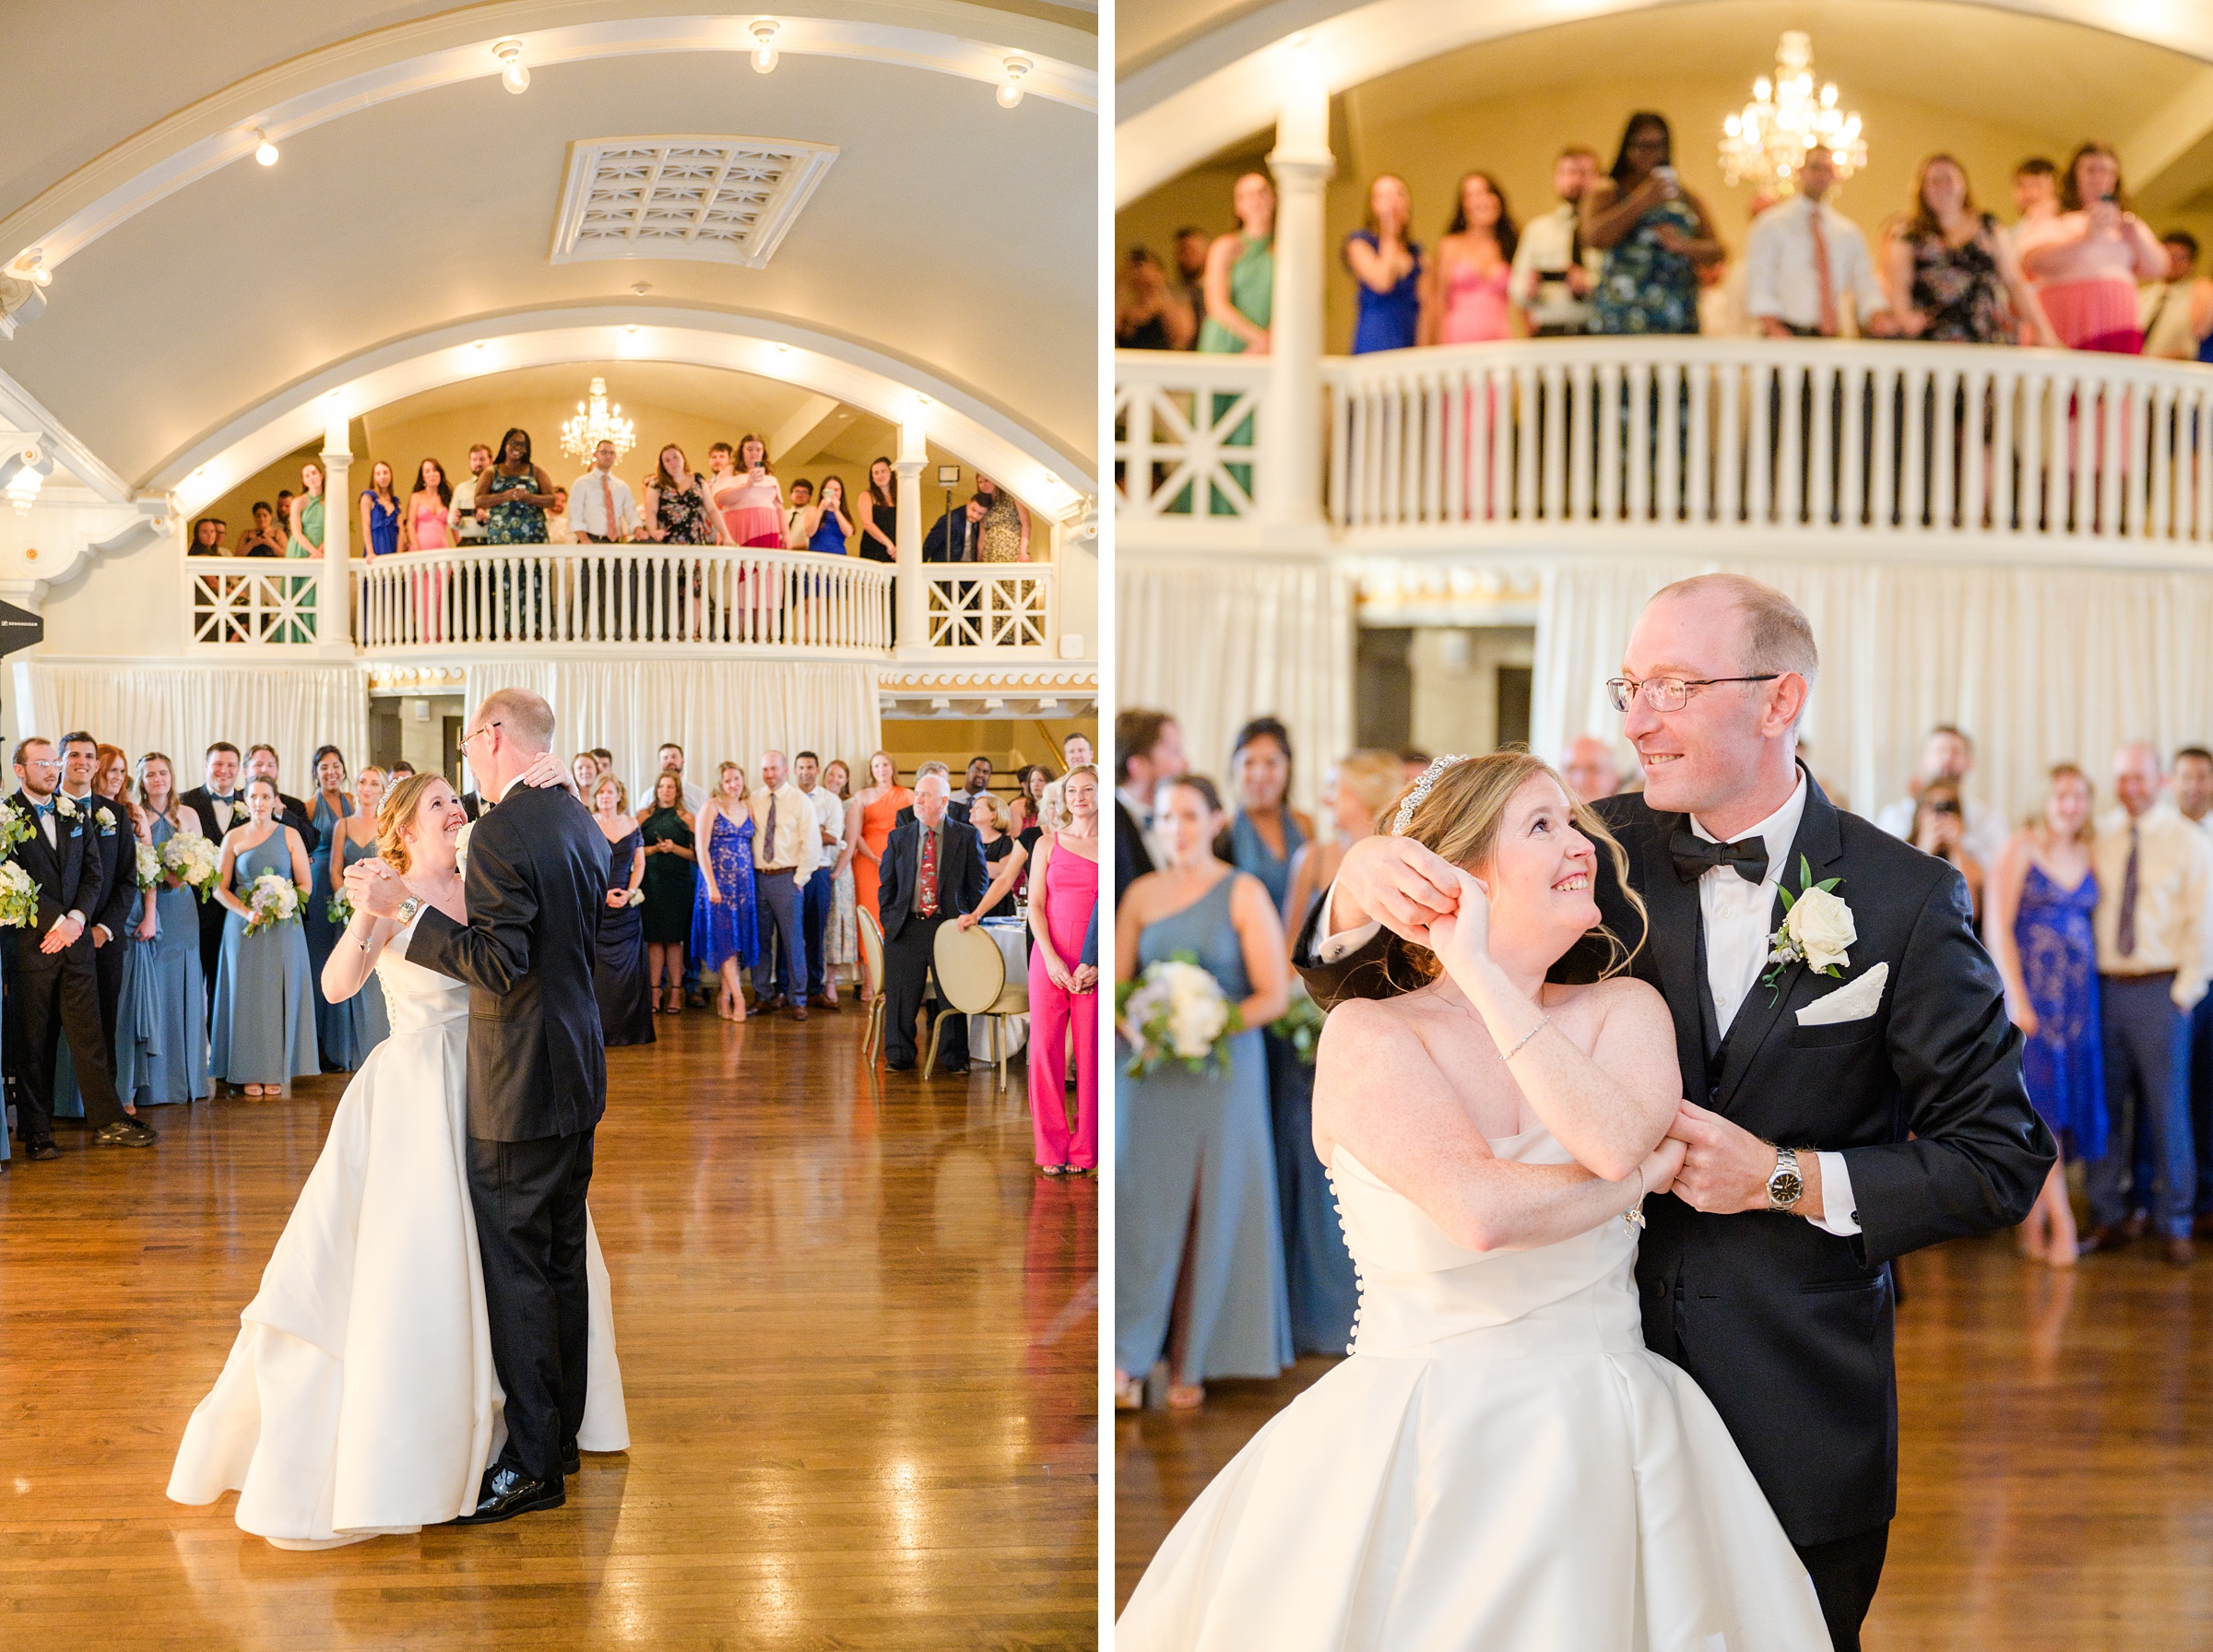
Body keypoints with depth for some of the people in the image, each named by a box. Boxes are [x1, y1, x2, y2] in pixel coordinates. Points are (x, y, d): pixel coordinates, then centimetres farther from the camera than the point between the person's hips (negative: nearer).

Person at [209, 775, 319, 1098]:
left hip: (284, 926, 0)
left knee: (279, 996, 1)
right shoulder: (234, 837, 3)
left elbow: (306, 883, 3)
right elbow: (220, 887, 2)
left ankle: (277, 1071, 8)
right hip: (244, 926, 0)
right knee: (247, 995, 1)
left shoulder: (290, 836, 3)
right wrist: (247, 912, -13)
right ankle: (250, 1073, 7)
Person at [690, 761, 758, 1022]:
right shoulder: (710, 807, -3)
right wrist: (711, 884, -15)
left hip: (744, 882, 5)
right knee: (723, 936, -7)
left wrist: (752, 880, 3)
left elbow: (751, 846, 14)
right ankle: (738, 998, -10)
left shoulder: (748, 809, 12)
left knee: (738, 938, 3)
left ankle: (725, 999, 8)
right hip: (718, 880, -5)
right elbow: (702, 848, -8)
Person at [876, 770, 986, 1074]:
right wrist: (889, 920, 4)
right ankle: (899, 1057, 16)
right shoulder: (899, 838, 9)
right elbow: (887, 885, 14)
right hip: (906, 928, 2)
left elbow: (978, 885, 5)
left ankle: (953, 1058, 15)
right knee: (900, 996, 3)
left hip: (950, 925, -2)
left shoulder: (967, 836, 3)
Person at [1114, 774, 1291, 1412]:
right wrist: (1136, 1027, -12)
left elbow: (1274, 994, -7)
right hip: (1150, 1071, 2)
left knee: (1212, 1210, 3)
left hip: (1224, 1067, -2)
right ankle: (1131, 1358, 4)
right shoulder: (1141, 894, 7)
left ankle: (1191, 1362, 13)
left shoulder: (1245, 893, -4)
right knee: (1142, 1204, -2)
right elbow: (1117, 986, 8)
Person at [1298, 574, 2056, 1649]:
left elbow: (2002, 1160, -5)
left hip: (1799, 1423, -1)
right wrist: (1362, 893, -22)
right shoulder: (1608, 850, -3)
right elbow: (1364, 990, 0)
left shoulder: (1905, 898, -8)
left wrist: (1789, 1179, -16)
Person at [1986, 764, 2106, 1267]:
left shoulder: (2088, 855, 12)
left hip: (2079, 994, 5)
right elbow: (1998, 926, -8)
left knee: (2067, 1103, 5)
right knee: (2041, 1100, -9)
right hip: (2031, 987, -5)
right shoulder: (2021, 847, -3)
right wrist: (2016, 998, -14)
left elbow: (2090, 923, 14)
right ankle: (2062, 1223, -7)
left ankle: (2032, 1225, 13)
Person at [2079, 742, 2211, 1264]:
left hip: (2160, 990, -2)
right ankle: (2107, 1218, 15)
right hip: (2103, 986, 2)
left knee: (2167, 1108, 0)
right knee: (2105, 1106, 5)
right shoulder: (2098, 837, 7)